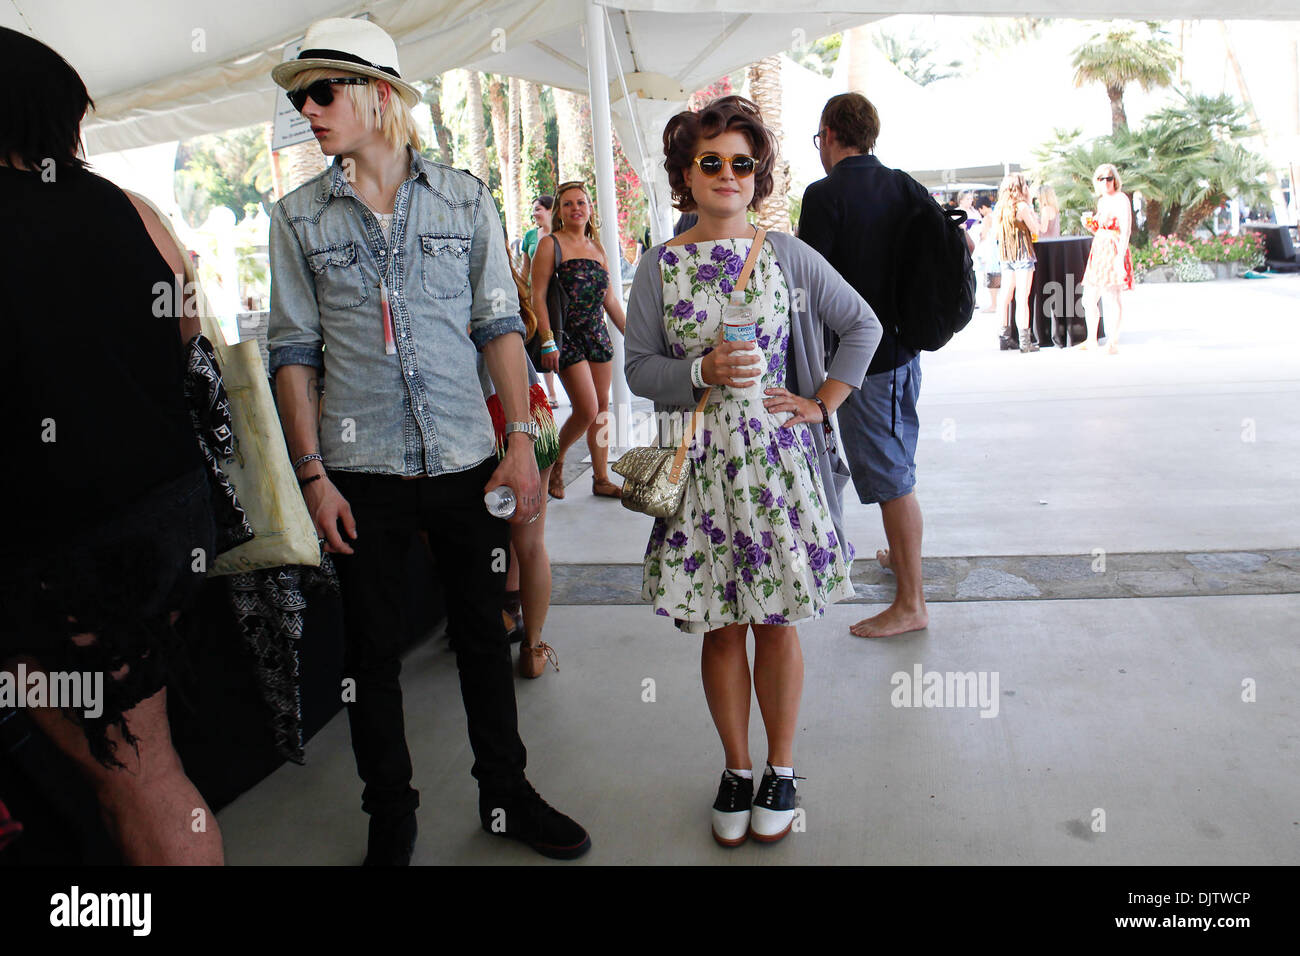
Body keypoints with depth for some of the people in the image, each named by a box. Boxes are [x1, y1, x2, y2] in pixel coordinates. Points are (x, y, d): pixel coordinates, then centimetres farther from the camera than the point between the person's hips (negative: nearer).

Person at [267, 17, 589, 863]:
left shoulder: (464, 198, 3)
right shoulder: (299, 218, 3)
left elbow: (500, 324, 3)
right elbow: (296, 349, 3)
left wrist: (521, 440, -5)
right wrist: (313, 474, -4)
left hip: (465, 459, 0)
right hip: (362, 471, 0)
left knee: (484, 633, 11)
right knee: (373, 650, 9)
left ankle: (506, 793, 30)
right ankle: (391, 817, 27)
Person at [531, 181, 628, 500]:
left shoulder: (596, 249, 14)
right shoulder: (551, 245, -3)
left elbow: (611, 299, 19)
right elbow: (538, 297, -9)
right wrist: (548, 342, -17)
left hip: (597, 333, 6)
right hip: (567, 334, -6)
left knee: (602, 409, 6)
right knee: (587, 410, -12)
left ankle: (601, 479, 15)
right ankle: (555, 462, 14)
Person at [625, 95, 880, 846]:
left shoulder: (788, 254, 2)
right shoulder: (660, 266, 3)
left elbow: (863, 325, 9)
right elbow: (639, 367, 1)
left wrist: (823, 403, 2)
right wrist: (702, 373, -16)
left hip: (779, 459, 0)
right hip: (703, 466, 1)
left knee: (778, 620, 6)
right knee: (720, 626, 8)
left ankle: (781, 770, 26)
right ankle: (736, 769, 27)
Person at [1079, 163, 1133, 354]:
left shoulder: (1121, 199, -7)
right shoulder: (1102, 200, 18)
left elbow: (1126, 230, -14)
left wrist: (1121, 256, -23)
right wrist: (1090, 226, 6)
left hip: (1114, 252, -9)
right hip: (1098, 252, 9)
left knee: (1113, 298, -10)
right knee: (1088, 300, 9)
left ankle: (1113, 342, -8)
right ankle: (1091, 340, 20)